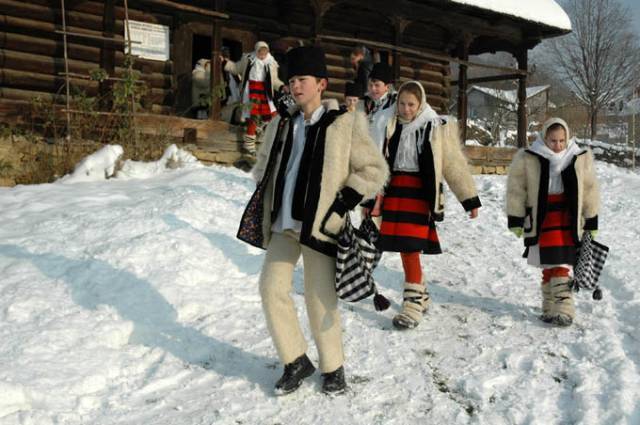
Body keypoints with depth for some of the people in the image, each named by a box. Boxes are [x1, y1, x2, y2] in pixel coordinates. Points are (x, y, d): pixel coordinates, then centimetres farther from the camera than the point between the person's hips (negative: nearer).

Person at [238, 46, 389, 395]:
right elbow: (263, 167, 25)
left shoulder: (345, 124, -5)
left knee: (320, 298, -1)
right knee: (272, 288, 0)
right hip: (282, 224, 5)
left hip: (319, 226, -5)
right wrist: (266, 205, 11)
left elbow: (374, 170, -2)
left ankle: (332, 366, 21)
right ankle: (296, 361, 17)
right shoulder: (280, 125, 11)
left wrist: (341, 204, -9)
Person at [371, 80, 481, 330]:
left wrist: (470, 199, -1)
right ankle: (421, 296, 26)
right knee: (403, 247, 8)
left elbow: (455, 165, 0)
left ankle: (413, 304, -3)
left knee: (411, 247, -12)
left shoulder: (437, 128, -1)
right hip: (394, 190, 4)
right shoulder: (391, 127, 8)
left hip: (420, 192, -4)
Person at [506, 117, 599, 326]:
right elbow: (516, 189, -1)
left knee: (561, 265, -7)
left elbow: (589, 191, 7)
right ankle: (550, 309, 16)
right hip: (540, 219, 0)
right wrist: (515, 220, -2)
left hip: (569, 219, 0)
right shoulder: (527, 159, -6)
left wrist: (591, 222, 9)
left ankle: (563, 309, -3)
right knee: (548, 265, 5)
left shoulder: (580, 158, 0)